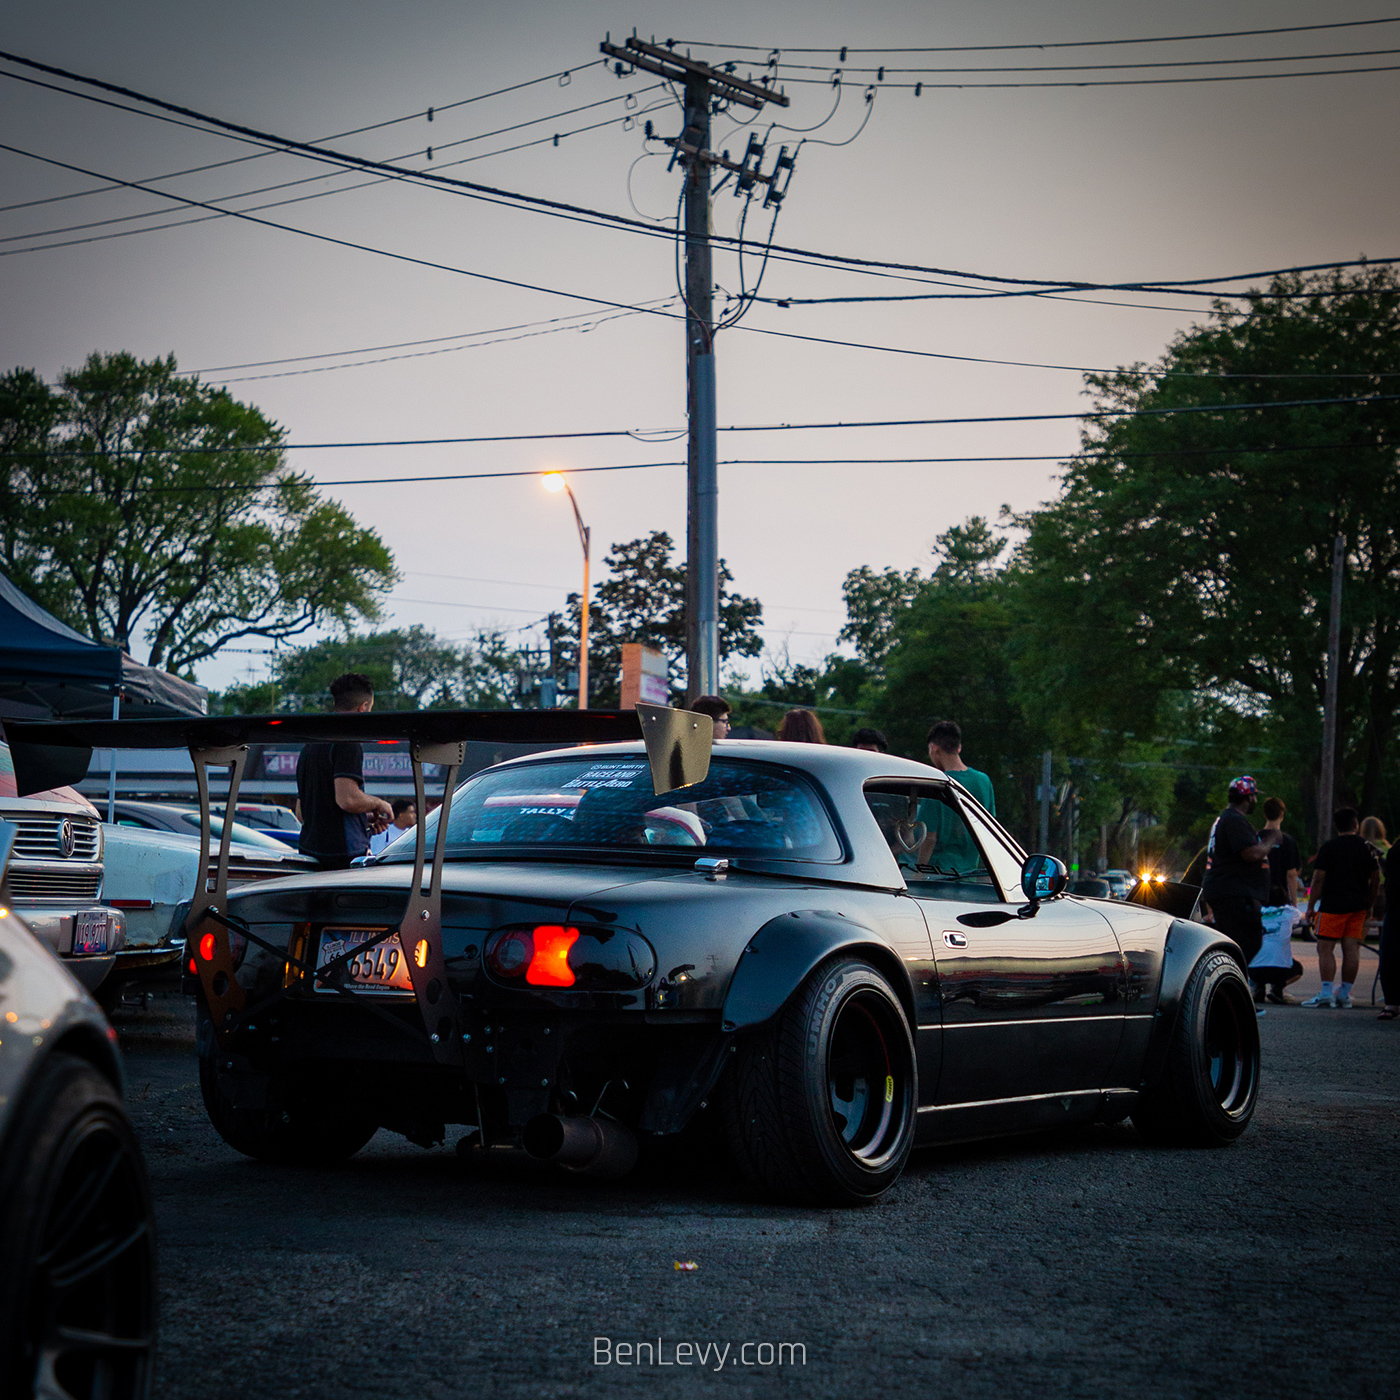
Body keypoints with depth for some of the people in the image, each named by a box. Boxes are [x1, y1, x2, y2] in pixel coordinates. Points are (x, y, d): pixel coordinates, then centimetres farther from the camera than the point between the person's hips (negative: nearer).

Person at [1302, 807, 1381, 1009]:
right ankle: (1345, 994, 7)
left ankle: (1326, 993, -13)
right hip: (1358, 908, 5)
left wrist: (1310, 906, -4)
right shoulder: (1367, 848, 7)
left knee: (1325, 948, -4)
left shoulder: (1329, 847, -7)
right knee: (1352, 949, 5)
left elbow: (1318, 879, -9)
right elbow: (1376, 879, 12)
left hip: (1333, 906, -5)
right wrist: (1369, 904, 23)